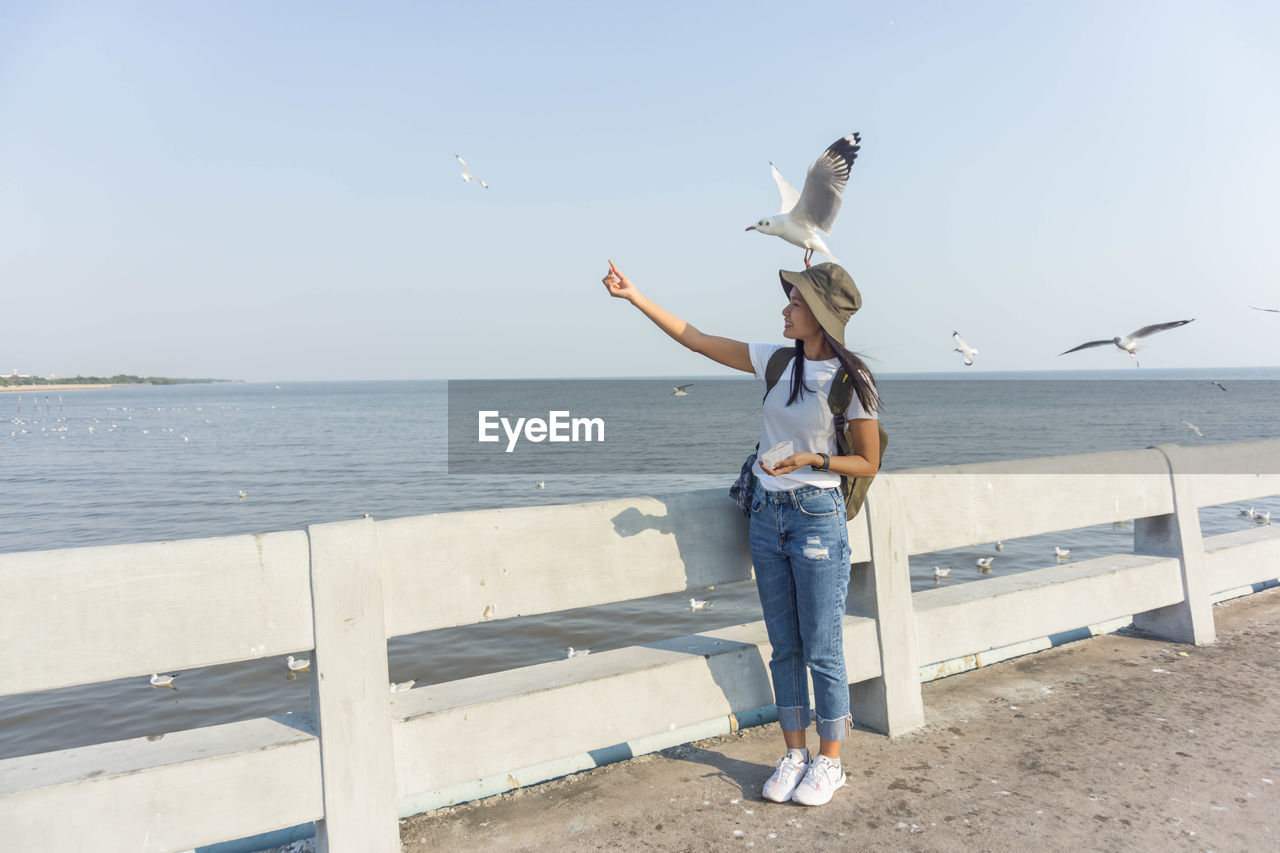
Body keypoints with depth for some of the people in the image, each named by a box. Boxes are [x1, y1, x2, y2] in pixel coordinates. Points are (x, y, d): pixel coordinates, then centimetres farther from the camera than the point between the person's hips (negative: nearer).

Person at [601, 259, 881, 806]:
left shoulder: (850, 380, -9)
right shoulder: (776, 362, 5)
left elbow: (868, 464, -3)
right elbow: (694, 339, 8)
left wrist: (812, 459, -18)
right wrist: (634, 296, 7)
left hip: (817, 516, -5)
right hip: (767, 514, 5)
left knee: (821, 650, 3)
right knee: (784, 647, 13)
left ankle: (829, 762, 21)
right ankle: (794, 754, 26)